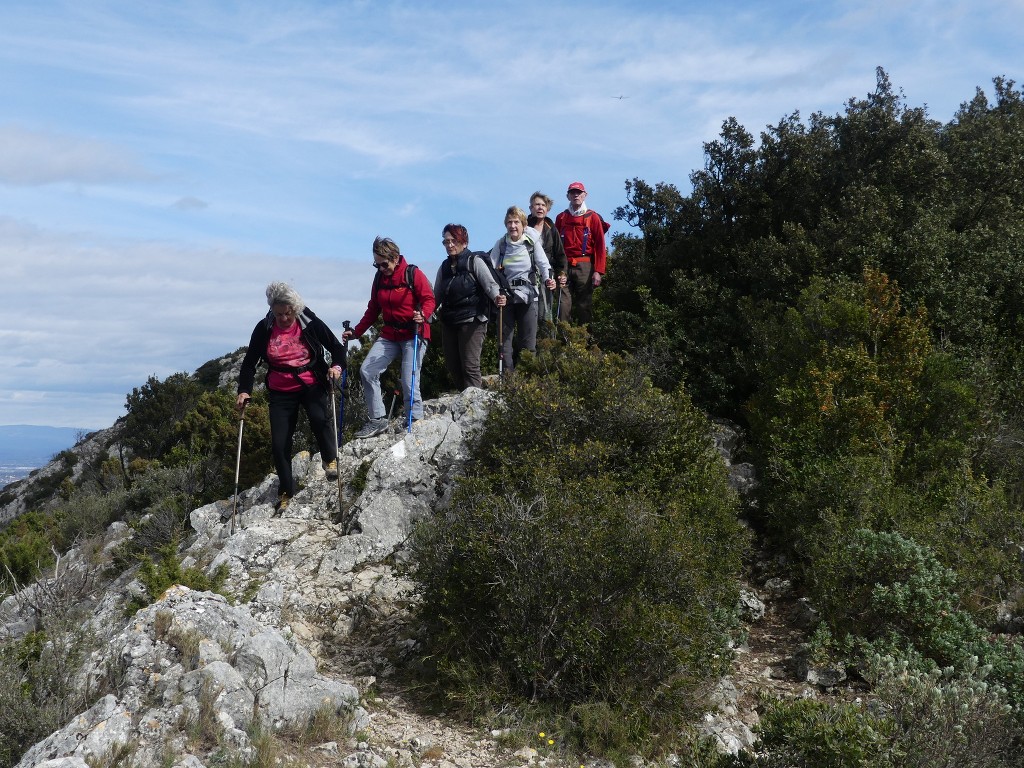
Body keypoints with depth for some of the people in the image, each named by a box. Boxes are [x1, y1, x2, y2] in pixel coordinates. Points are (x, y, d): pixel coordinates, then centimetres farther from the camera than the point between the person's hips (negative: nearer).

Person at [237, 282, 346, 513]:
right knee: (279, 444, -3)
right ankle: (286, 492, 17)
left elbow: (337, 348, 0)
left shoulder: (310, 324, -8)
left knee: (319, 418, -32)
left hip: (312, 385, -2)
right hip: (281, 392, 2)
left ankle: (330, 459, -3)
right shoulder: (264, 329, -4)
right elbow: (249, 363, 4)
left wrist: (336, 366, -20)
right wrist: (244, 390, -8)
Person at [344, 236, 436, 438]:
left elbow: (429, 299, -10)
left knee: (409, 381, -15)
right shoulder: (379, 278, 10)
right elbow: (373, 310, 16)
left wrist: (422, 315, -30)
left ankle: (416, 420, 1)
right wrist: (356, 332, 10)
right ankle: (377, 419, -1)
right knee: (367, 371, -8)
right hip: (389, 335, 6)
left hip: (413, 335, -6)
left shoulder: (413, 274, -7)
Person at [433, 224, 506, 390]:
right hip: (449, 322, 7)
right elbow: (436, 295, 22)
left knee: (470, 367, -11)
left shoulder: (475, 261, -2)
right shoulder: (444, 267, 17)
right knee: (452, 366, 7)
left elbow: (490, 284, -13)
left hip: (472, 321, -7)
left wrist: (497, 297, -33)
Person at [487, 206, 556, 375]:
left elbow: (543, 263, -3)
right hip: (506, 295, 2)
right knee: (504, 337, 1)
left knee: (528, 340, 0)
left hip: (528, 296, -2)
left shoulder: (532, 241, 1)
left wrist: (548, 279, -22)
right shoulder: (501, 244, 6)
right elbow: (490, 266, 2)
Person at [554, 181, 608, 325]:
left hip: (585, 266, -1)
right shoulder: (561, 218, 13)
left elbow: (600, 245, 0)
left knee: (584, 305, 0)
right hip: (565, 266, 2)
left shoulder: (593, 217, 5)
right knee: (563, 305, -7)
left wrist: (598, 271, -8)